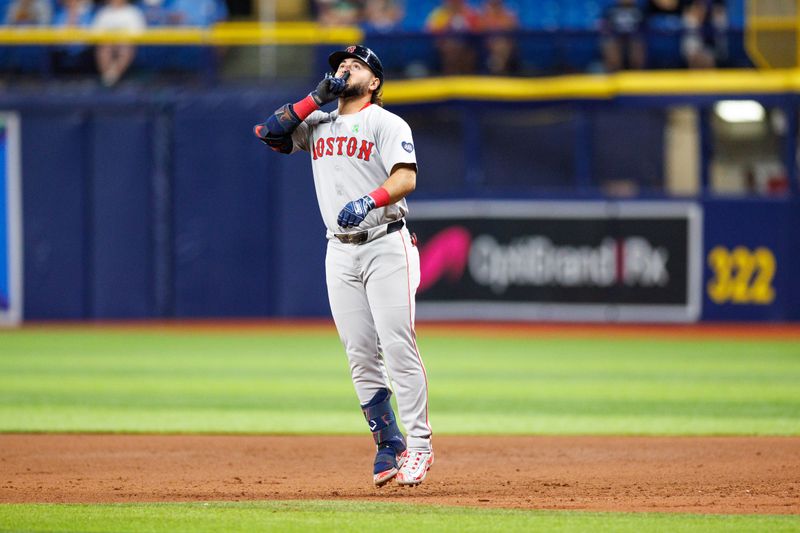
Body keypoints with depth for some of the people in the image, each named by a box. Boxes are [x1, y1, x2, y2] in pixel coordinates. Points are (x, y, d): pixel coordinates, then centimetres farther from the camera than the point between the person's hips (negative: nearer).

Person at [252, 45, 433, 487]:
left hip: (386, 246, -5)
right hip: (341, 252, 5)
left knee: (398, 347, -13)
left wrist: (369, 201, -31)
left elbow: (406, 177, -13)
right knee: (361, 357, 2)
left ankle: (418, 445, -11)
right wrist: (317, 97, 2)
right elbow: (268, 133, 5)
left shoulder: (385, 123, 1)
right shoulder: (318, 124, 18)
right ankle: (388, 444, 8)